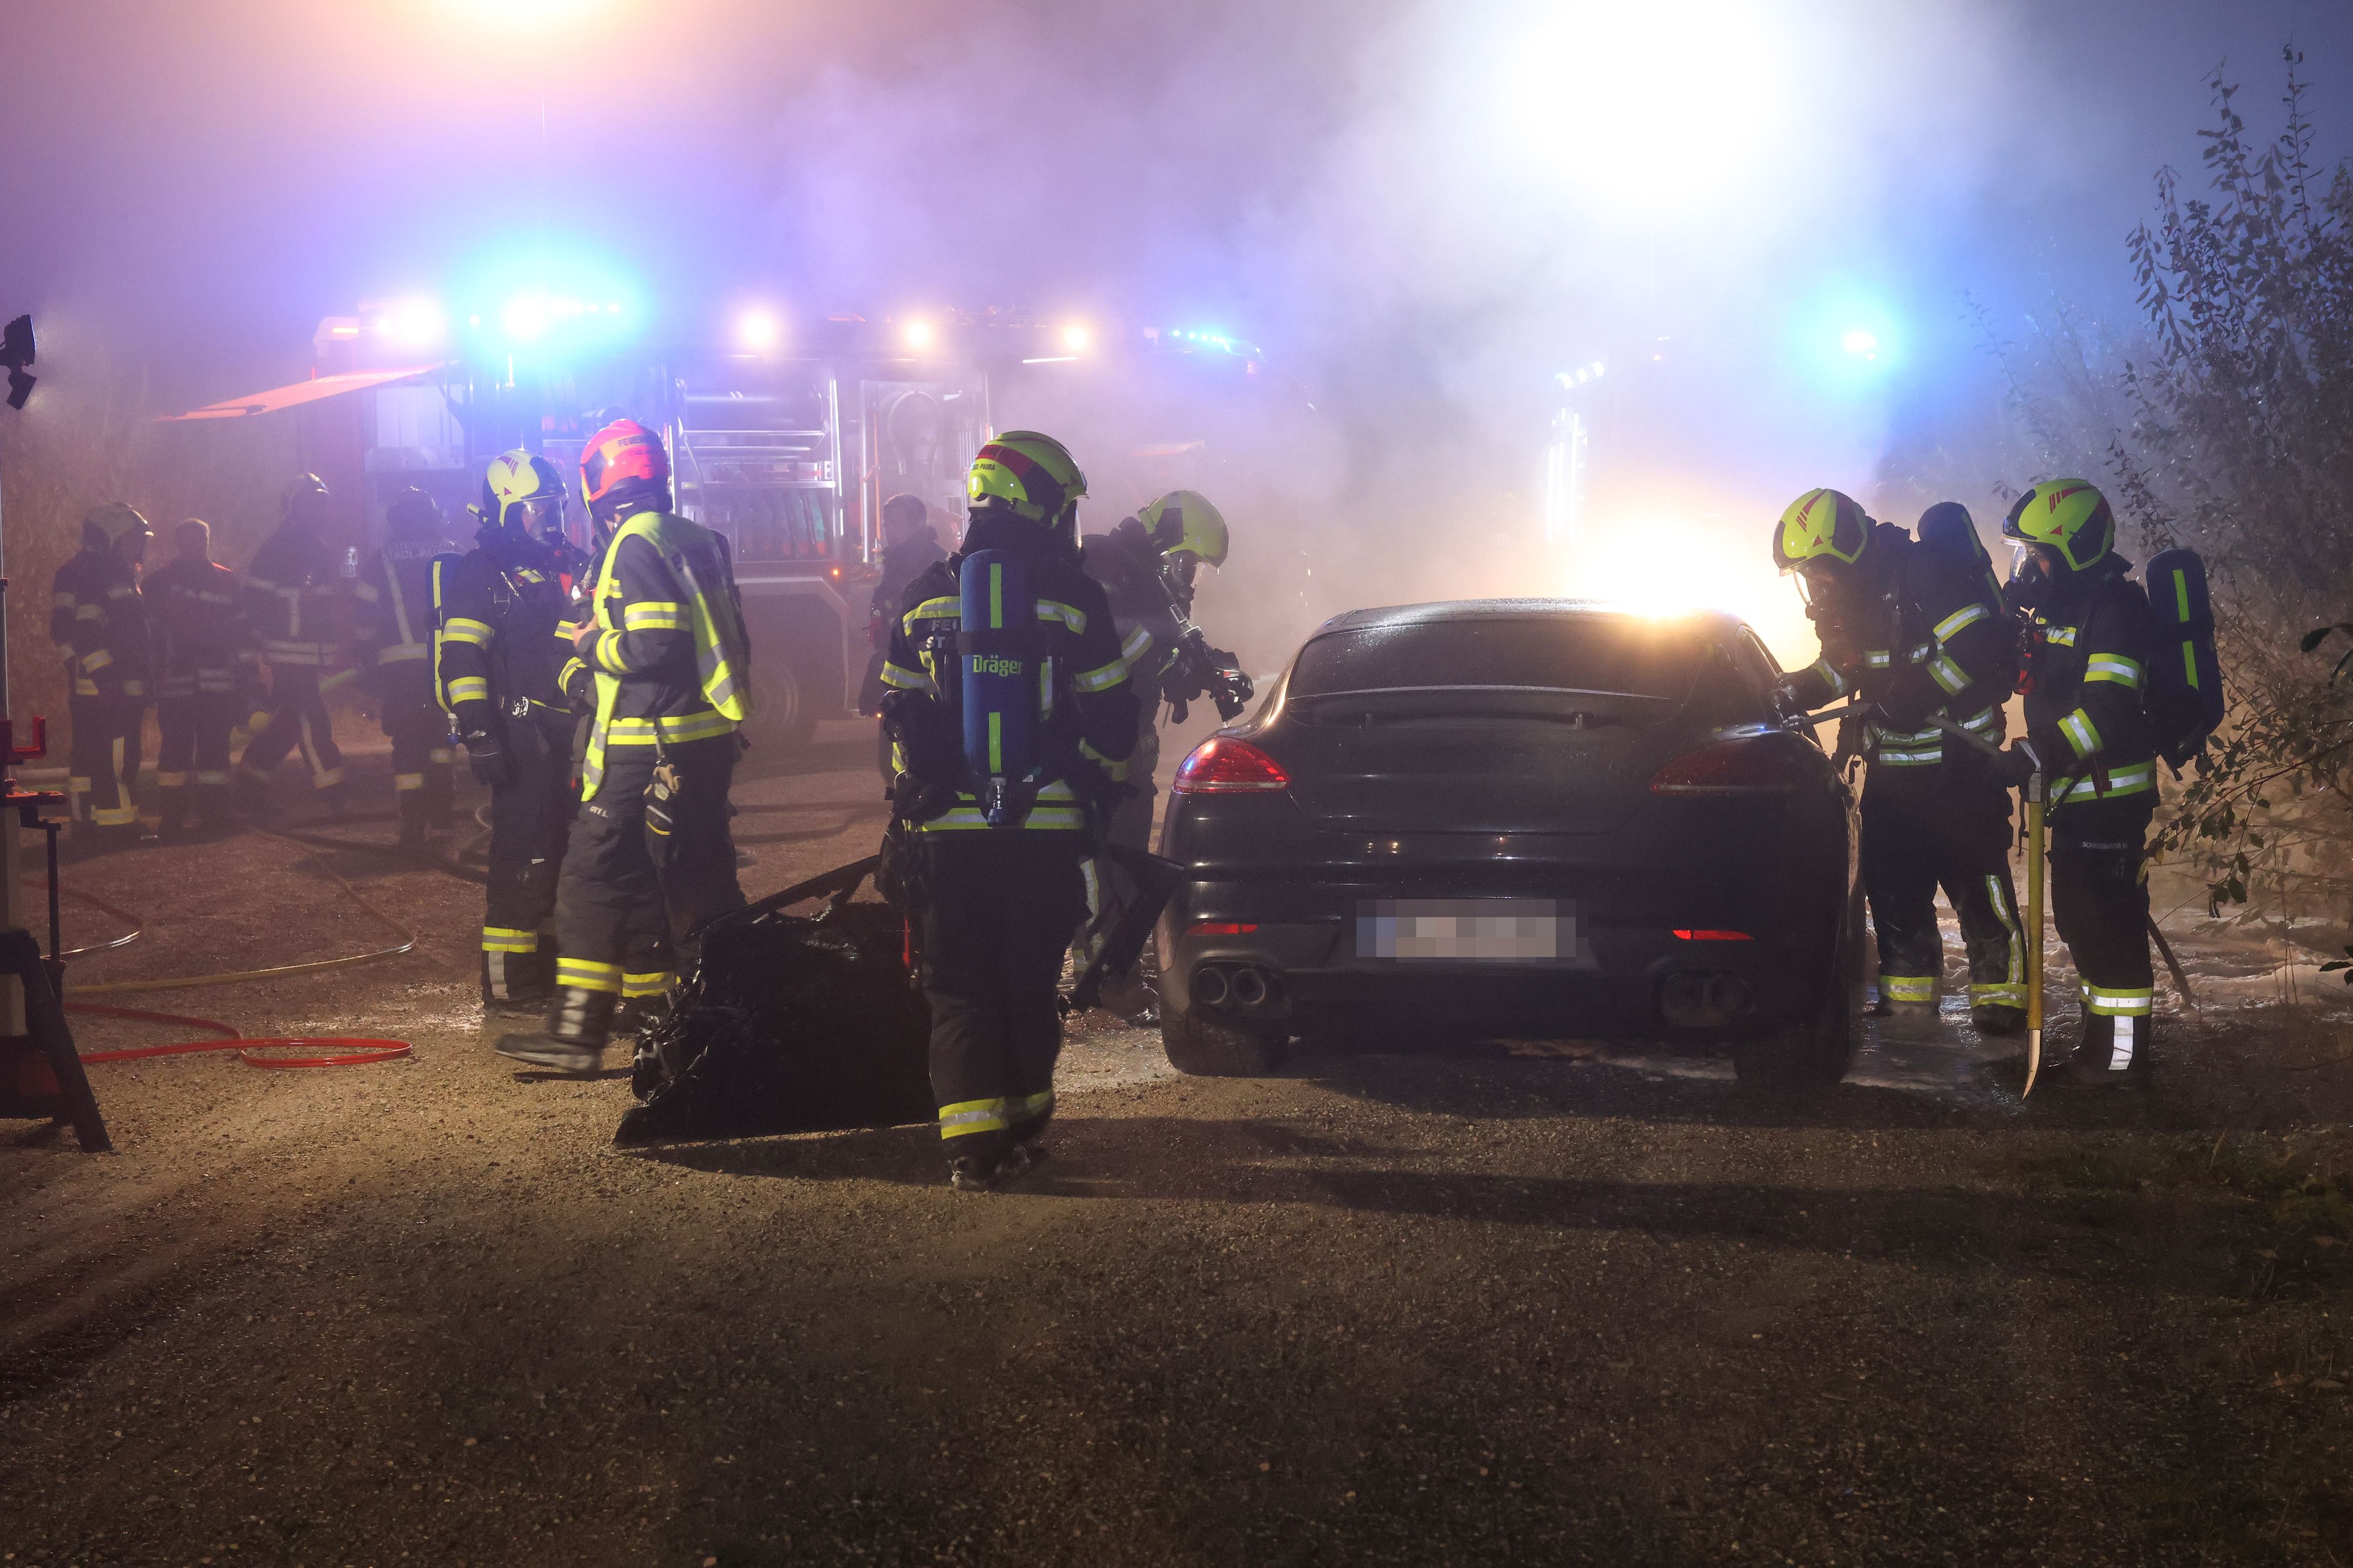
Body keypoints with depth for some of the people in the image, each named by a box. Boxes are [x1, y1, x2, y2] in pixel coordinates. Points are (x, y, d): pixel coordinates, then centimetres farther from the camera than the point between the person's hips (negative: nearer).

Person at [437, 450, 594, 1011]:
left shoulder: (570, 565, 19)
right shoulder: (480, 573, -6)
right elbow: (462, 660, -13)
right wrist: (478, 733, -21)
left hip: (575, 729, 8)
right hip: (524, 733, -8)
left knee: (564, 850, 13)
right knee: (523, 854, -10)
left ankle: (551, 964, 23)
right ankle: (508, 980, -8)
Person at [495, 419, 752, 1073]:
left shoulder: (634, 543, -13)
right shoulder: (695, 540, 13)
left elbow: (653, 648, -23)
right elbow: (728, 643, 17)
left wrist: (592, 644, -6)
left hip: (646, 746, -9)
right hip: (710, 740, 9)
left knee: (597, 876, -4)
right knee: (703, 878, 15)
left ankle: (578, 1029, -5)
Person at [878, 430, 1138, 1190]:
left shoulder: (926, 596, 4)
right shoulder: (1074, 597, -4)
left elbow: (901, 715, 8)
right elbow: (1111, 718, -1)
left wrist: (912, 799, 19)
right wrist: (1096, 795, 15)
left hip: (948, 826, 1)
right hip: (1047, 829, -1)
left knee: (959, 986, 3)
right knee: (1030, 979, 12)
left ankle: (971, 1142, -6)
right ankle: (1024, 1121, 19)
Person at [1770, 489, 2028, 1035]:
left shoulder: (1929, 574, -16)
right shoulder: (1851, 600, 11)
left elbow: (1981, 647, -24)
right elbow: (1841, 666, 23)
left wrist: (1915, 695, -27)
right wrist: (1794, 694, 6)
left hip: (1958, 769, -9)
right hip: (1892, 774, 9)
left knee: (1981, 894, -7)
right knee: (1893, 893, 10)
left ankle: (2002, 1008, -2)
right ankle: (1907, 1006, 19)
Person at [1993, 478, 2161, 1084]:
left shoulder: (2114, 608, -17)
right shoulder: (2060, 607, 14)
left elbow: (2108, 710, -26)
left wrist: (2033, 757, -30)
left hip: (2110, 793, -10)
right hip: (2075, 792, 10)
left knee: (2104, 919, -8)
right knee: (2078, 915, 15)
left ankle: (2121, 1049, -3)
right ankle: (2102, 1032, 24)